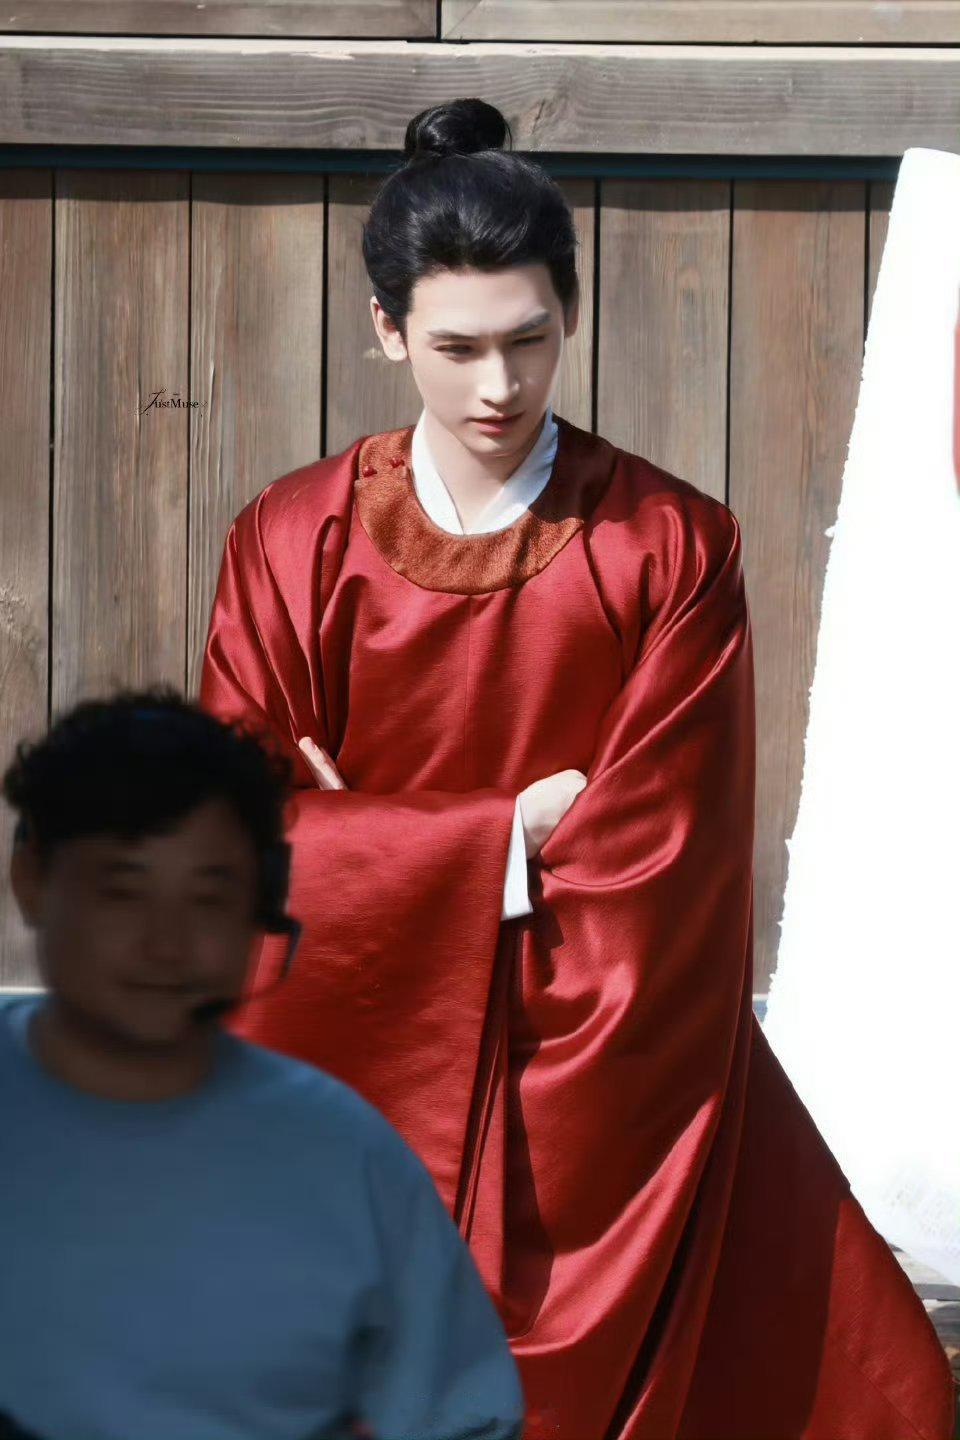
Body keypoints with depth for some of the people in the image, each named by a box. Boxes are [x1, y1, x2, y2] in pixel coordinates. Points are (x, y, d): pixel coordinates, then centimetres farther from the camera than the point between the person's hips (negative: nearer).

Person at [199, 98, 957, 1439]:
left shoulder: (670, 547, -3)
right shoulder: (293, 543, 0)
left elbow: (661, 869, -6)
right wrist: (509, 834, -11)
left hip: (607, 1056, 0)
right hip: (369, 1054, 1)